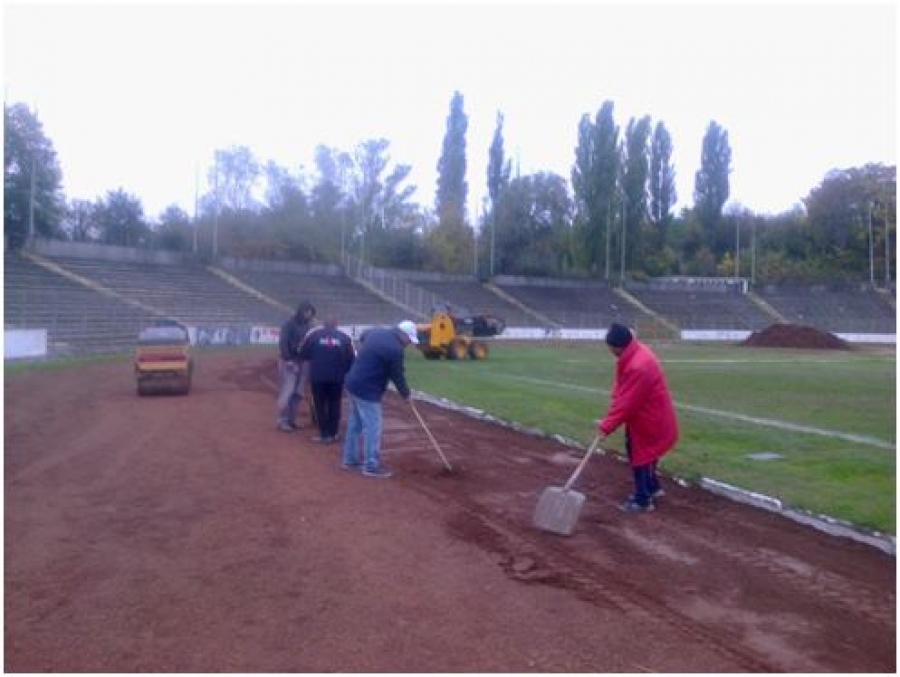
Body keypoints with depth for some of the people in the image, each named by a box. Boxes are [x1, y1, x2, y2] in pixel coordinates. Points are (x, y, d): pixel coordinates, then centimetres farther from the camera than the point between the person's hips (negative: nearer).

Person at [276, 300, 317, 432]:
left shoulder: (308, 326, 12)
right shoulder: (289, 324, -9)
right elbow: (283, 343, -16)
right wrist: (287, 360, -23)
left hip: (302, 362, 7)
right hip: (289, 362, -7)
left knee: (298, 393, 9)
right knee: (287, 392, -7)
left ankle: (291, 420, 18)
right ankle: (282, 421, -1)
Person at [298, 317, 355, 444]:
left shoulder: (313, 335, 3)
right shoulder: (345, 338, 5)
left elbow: (303, 355, 6)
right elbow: (351, 359, 4)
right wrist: (345, 372, 17)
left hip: (318, 376, -1)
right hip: (337, 377, 1)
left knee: (320, 405, 8)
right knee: (334, 405, 12)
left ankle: (324, 434, 7)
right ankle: (332, 434, 14)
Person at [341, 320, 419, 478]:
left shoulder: (376, 332, 8)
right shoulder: (395, 349, -18)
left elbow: (362, 336, 32)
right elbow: (397, 375, -10)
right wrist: (406, 394, 7)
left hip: (354, 383, 10)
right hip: (367, 390, -10)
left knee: (355, 422, 18)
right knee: (372, 426, -3)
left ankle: (350, 459, 28)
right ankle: (371, 466, 1)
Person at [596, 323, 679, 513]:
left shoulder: (638, 367, -33)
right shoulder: (630, 355, -1)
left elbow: (627, 403, -29)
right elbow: (620, 387, 5)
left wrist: (607, 426, -22)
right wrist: (609, 418, -2)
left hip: (651, 418, -10)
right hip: (642, 414, 10)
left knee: (641, 454, 2)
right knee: (636, 450, 21)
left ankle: (643, 500, 17)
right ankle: (652, 487, 38)